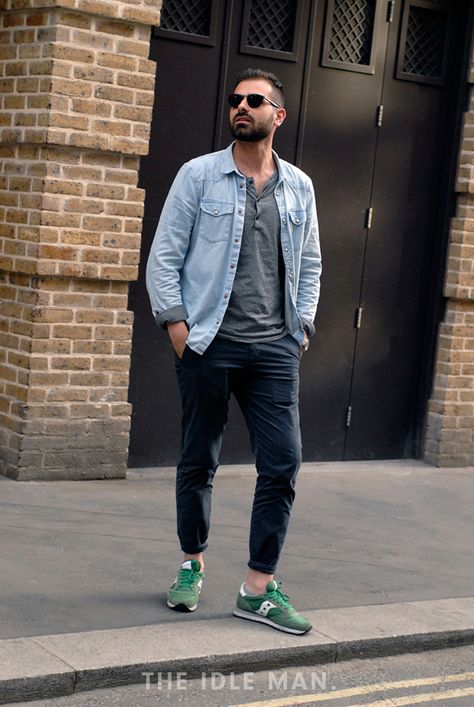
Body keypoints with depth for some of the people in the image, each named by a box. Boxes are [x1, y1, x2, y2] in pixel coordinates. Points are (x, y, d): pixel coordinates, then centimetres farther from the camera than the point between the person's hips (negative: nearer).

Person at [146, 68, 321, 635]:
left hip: (274, 350, 3)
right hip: (208, 343, -2)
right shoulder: (199, 175, 1)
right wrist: (175, 320, -8)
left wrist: (302, 324, 8)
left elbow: (309, 264, 18)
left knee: (283, 464, -4)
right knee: (199, 462, 8)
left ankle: (258, 588, 4)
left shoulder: (299, 187, 10)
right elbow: (164, 254, 0)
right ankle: (192, 566, 26)